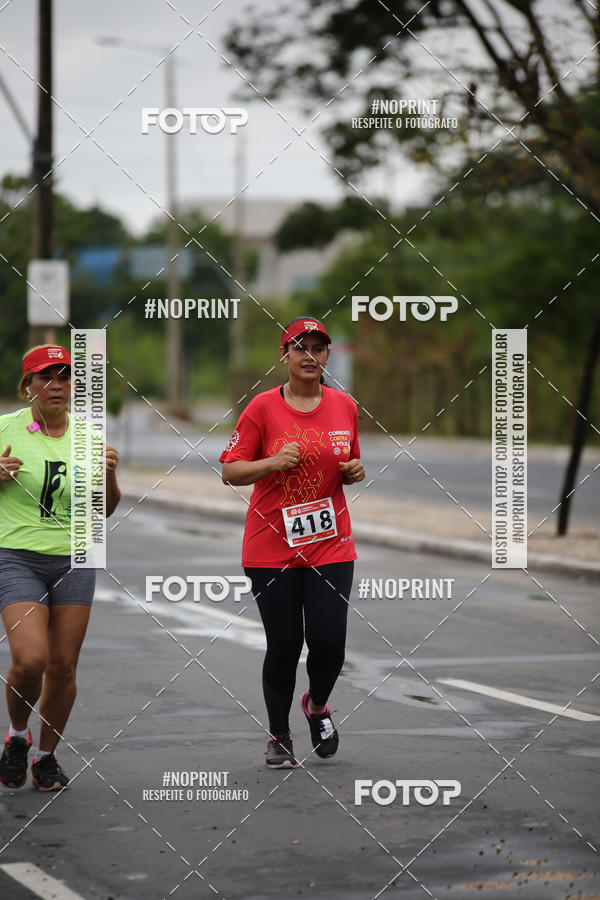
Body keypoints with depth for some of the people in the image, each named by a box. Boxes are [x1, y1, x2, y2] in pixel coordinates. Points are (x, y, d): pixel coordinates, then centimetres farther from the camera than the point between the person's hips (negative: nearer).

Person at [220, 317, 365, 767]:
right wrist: (274, 462, -19)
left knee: (329, 639, -8)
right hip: (272, 547, -2)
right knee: (283, 643, -1)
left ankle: (317, 705, 25)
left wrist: (355, 472, -1)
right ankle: (279, 736, 19)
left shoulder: (344, 406, 7)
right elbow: (230, 471, -3)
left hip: (331, 546, 2)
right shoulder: (263, 408, -4)